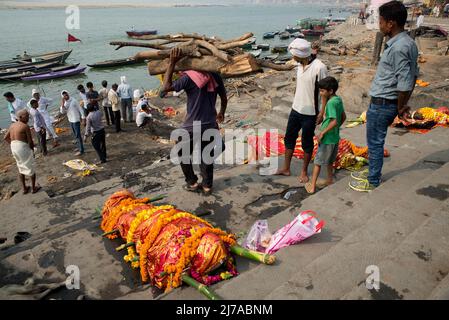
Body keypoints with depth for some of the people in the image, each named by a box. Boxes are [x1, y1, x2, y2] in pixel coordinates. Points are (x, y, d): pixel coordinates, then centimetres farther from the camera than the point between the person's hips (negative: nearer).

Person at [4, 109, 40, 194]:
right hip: (23, 148, -7)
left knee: (21, 168, 21)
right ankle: (33, 188, 18)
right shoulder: (25, 126, -14)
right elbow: (30, 141, -12)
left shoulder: (13, 125, 11)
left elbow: (6, 137, 16)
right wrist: (32, 151, 3)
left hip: (14, 148, 8)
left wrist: (14, 145, 17)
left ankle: (24, 188, 27)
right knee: (31, 168, 10)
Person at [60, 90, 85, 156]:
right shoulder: (64, 103, 5)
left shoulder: (74, 101, -12)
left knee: (78, 135, -7)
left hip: (76, 120, -7)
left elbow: (80, 109, -10)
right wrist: (62, 106, -16)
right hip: (70, 121, 7)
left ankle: (81, 150, -4)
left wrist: (83, 117, -12)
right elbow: (62, 112, -1)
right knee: (75, 135, 17)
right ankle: (79, 147, 32)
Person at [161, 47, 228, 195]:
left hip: (192, 126, -5)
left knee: (183, 153, 18)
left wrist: (172, 63, -15)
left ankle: (192, 183, 21)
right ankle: (207, 186, 24)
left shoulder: (189, 77, -14)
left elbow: (166, 87, -16)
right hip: (210, 125, 5)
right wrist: (221, 113, 31)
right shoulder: (215, 76, 3)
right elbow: (224, 98, 13)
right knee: (206, 156, 18)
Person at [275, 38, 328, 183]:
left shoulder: (319, 67, -19)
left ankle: (304, 172, 25)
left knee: (307, 143, 7)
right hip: (296, 110, 7)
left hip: (310, 113, -7)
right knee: (289, 138, 13)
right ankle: (286, 168, 28)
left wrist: (322, 112, -15)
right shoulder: (300, 65, 3)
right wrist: (296, 104, 18)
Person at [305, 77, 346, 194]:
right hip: (335, 137, 9)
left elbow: (334, 121, -28)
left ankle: (312, 186, 7)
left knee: (318, 162, 1)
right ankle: (330, 181, 34)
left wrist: (322, 133, -21)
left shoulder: (331, 102, -22)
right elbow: (343, 117, 13)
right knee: (329, 161, 22)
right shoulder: (338, 100, 5)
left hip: (327, 139, -9)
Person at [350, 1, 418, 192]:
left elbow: (405, 84, -24)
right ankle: (374, 172, 38)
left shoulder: (398, 48, -23)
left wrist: (400, 108, -8)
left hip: (381, 104, -9)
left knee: (375, 143, 5)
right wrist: (402, 105, 15)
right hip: (388, 103, 9)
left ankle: (373, 182, 19)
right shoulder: (408, 43, 8)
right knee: (376, 141, 22)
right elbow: (413, 76, 13)